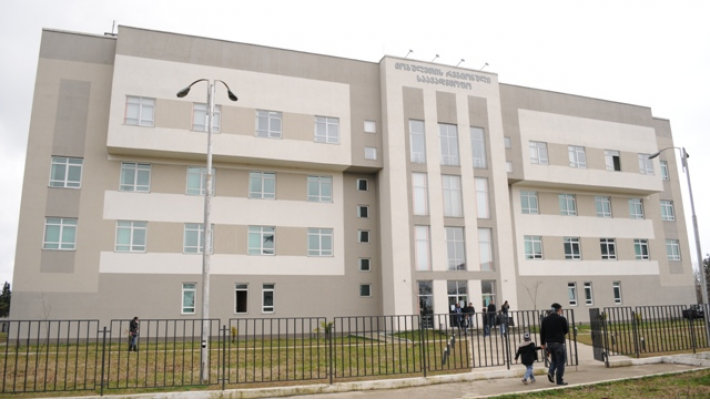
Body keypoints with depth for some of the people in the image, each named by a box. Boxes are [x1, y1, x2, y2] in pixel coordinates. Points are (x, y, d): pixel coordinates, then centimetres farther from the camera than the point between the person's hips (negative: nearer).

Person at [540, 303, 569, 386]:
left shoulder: (545, 319, 6)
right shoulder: (562, 319, -9)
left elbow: (542, 332, 7)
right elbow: (566, 331, 1)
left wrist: (542, 343, 15)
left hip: (549, 343, 5)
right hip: (559, 343, -5)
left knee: (554, 360, 21)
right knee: (560, 362, 4)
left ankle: (551, 372, -2)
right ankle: (560, 381, 5)